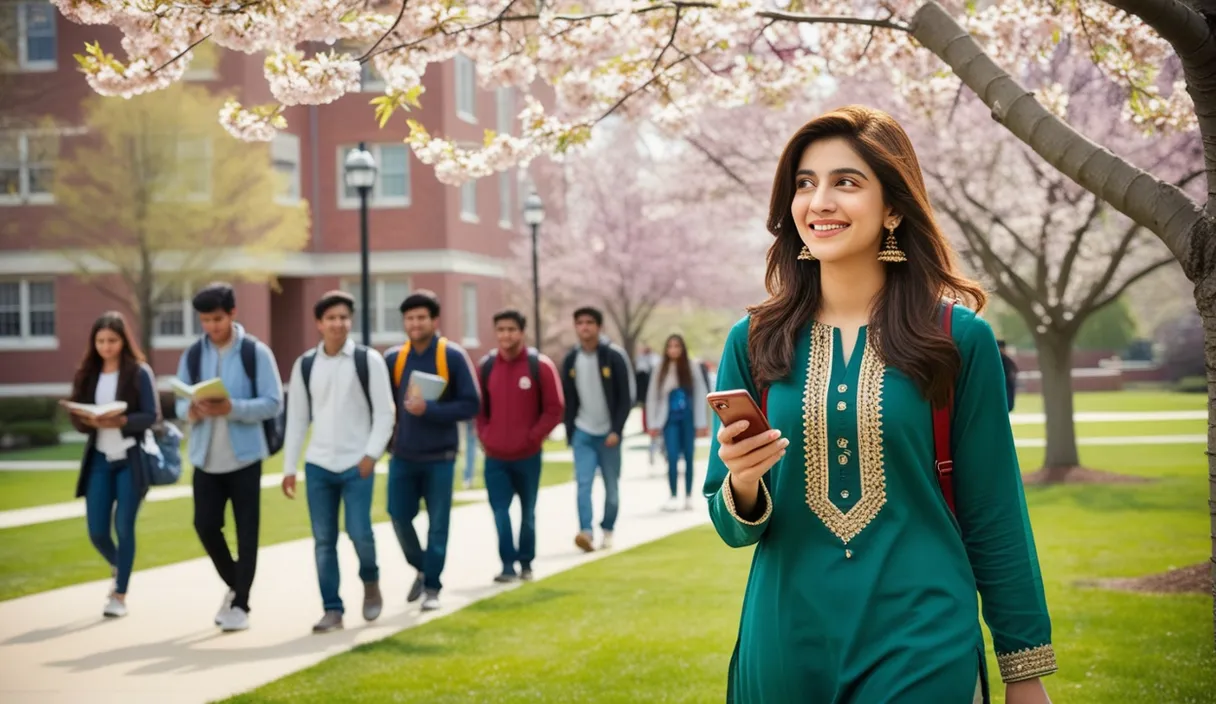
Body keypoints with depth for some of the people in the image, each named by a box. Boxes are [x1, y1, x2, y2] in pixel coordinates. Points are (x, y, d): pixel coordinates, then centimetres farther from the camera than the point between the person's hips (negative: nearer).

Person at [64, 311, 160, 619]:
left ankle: (120, 594, 10)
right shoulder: (87, 373, 6)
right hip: (99, 459, 4)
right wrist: (90, 421, -17)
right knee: (97, 531, 3)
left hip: (130, 459, -4)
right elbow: (75, 416, 5)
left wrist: (120, 421, -24)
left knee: (124, 527, -3)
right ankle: (118, 568, 35)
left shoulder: (139, 372, -6)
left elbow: (152, 416, -10)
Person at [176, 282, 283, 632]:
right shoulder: (192, 355, 6)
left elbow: (273, 404, -9)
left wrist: (232, 408, -23)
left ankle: (240, 604, 9)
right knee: (205, 525, 2)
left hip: (244, 456, -3)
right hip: (206, 457, 3)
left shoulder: (256, 353, -5)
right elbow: (180, 405, 8)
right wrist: (192, 409, -16)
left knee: (246, 532, 1)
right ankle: (234, 585, 26)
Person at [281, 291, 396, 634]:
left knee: (359, 533, -10)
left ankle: (370, 582, 20)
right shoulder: (304, 365, 7)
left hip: (357, 465, -3)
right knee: (324, 541, 3)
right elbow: (297, 420, 9)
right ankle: (332, 609, 12)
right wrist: (289, 468, 5)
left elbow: (385, 413, -2)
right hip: (317, 466, 3)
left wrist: (371, 455, -13)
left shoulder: (368, 360, -2)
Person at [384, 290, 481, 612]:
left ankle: (432, 588, 14)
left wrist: (429, 409, -21)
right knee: (399, 517, 3)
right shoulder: (394, 358, 0)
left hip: (439, 457, -3)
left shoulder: (453, 356, -9)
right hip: (403, 456, 3)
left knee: (437, 524, 1)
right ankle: (421, 569, 28)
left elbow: (471, 404, -10)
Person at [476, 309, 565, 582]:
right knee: (499, 512, -5)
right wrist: (484, 436, 2)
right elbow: (479, 407, 14)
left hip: (528, 455, -2)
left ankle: (526, 562, 23)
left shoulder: (540, 366, -7)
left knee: (528, 512, 9)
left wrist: (533, 437, -10)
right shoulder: (486, 366, 3)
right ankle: (508, 565, 1)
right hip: (495, 457, 2)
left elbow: (555, 409, -5)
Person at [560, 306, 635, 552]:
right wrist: (570, 433, 7)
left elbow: (626, 398, -7)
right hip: (582, 434, 2)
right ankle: (586, 531, -20)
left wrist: (616, 430, -14)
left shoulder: (614, 357, -7)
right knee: (584, 483, -12)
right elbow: (568, 401, 10)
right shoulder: (570, 361, 3)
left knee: (611, 487, 6)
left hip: (608, 433, -2)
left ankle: (607, 531, 20)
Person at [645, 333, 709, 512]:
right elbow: (652, 397, 4)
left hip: (688, 417, 0)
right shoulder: (661, 370, 2)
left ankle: (688, 497, 16)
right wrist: (652, 423, 0)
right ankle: (674, 497, -3)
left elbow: (701, 394, -1)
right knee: (672, 458, -8)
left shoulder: (693, 367, -1)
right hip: (670, 418, 0)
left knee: (688, 457, 7)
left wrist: (701, 422, -4)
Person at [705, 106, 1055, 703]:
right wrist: (743, 483, -16)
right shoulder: (754, 342, 1)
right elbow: (734, 529, 6)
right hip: (786, 647, 3)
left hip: (923, 648, -2)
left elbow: (993, 516, 1)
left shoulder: (960, 338, -4)